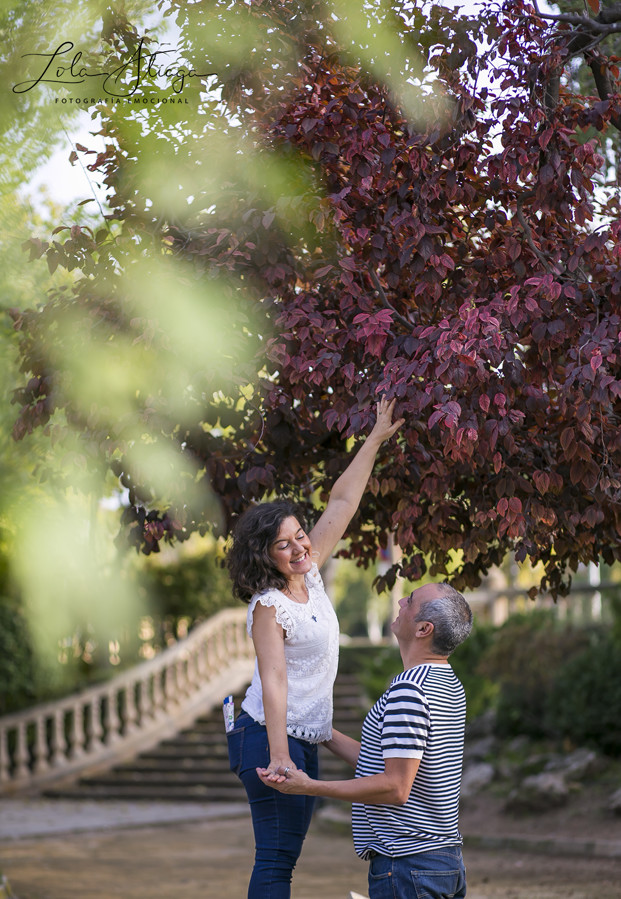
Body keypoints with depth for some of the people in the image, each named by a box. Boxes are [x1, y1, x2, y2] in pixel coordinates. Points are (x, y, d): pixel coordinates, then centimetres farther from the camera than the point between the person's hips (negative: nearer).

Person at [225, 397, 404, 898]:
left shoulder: (309, 575, 7)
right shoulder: (268, 606, -15)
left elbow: (343, 502, 13)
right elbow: (273, 680, -22)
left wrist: (375, 440, 16)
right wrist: (278, 756, -29)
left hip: (304, 742, 9)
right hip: (272, 738, -9)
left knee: (285, 856, 9)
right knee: (276, 859, -11)